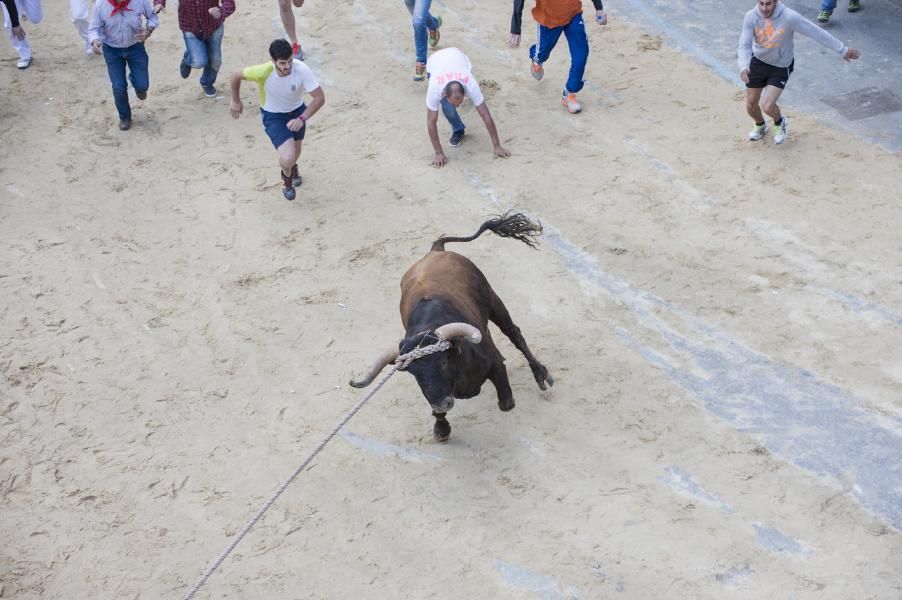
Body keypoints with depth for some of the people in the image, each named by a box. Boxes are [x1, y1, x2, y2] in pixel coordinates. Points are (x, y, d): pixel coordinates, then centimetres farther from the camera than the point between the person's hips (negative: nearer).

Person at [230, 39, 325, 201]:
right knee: (288, 158, -19)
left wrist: (302, 119, -36)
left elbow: (320, 98, -26)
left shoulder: (302, 70, -32)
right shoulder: (263, 72, -34)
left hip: (297, 112, 3)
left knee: (296, 151, 26)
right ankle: (286, 175, 20)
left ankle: (292, 167, 66)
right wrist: (236, 101, -1)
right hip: (273, 116, -3)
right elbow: (236, 75, -15)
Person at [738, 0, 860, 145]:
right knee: (750, 106, 11)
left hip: (781, 67, -3)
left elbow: (817, 33, -21)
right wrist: (743, 66, -40)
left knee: (767, 106, -16)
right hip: (758, 62, 3)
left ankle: (780, 122, 21)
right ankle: (760, 125, 48)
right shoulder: (751, 17, -20)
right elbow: (745, 45, -19)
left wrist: (843, 50, -15)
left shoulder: (789, 17, -28)